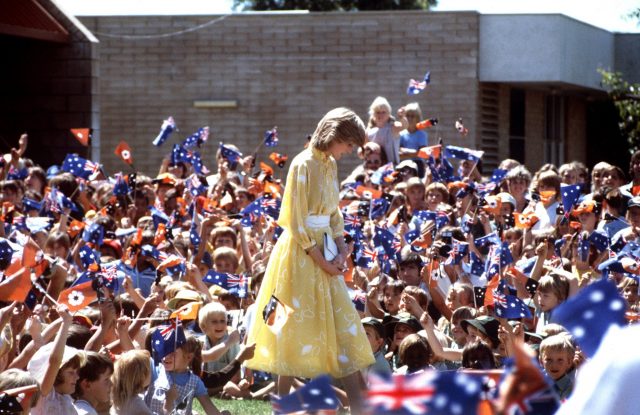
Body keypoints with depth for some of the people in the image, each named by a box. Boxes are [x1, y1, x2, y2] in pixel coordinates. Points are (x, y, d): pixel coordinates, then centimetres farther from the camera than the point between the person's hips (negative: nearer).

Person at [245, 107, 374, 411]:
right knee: (297, 326, -2)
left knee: (343, 324, 5)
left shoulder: (330, 165, 10)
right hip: (301, 253, -8)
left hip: (325, 252, 8)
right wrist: (320, 260, -16)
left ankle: (357, 406, 6)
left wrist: (341, 252, 1)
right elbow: (296, 222, -17)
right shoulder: (304, 164, -15)